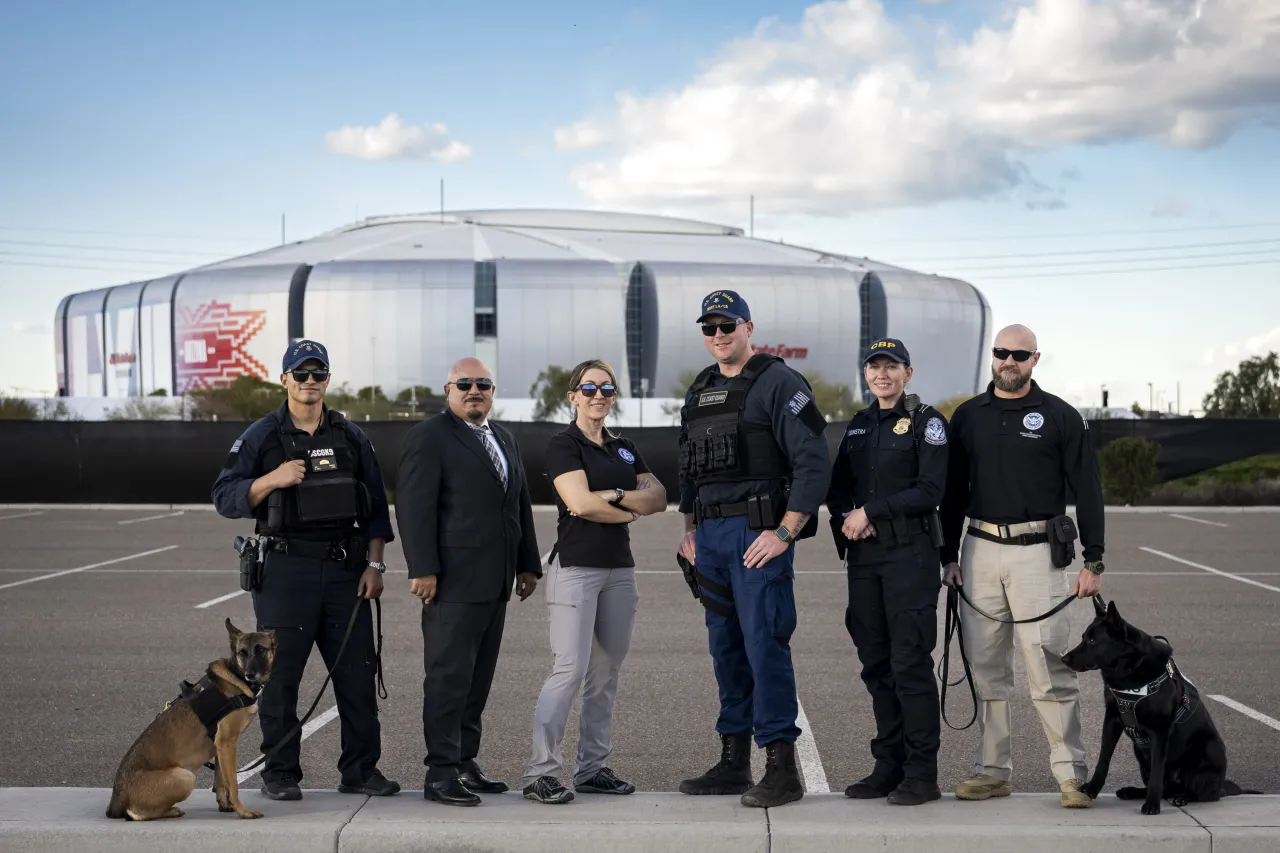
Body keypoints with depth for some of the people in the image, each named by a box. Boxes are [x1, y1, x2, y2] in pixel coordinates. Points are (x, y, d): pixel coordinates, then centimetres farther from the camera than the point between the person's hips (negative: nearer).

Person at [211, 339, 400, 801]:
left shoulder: (351, 437, 12)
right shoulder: (261, 436, 2)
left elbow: (375, 506, 14)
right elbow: (225, 498, -2)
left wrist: (374, 563, 5)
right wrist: (272, 479, -18)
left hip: (344, 568, 3)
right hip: (285, 568, -3)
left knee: (358, 672, 3)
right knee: (280, 673, 0)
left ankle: (360, 770, 12)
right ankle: (280, 773, 9)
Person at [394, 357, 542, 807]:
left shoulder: (504, 439, 19)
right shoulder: (429, 437, -6)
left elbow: (521, 505, 23)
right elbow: (414, 506, -12)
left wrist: (528, 564, 17)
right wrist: (422, 569, -18)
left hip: (495, 583, 8)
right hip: (453, 580, -8)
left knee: (479, 678, 10)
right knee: (449, 676, -7)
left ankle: (465, 762, 17)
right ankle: (441, 773, -4)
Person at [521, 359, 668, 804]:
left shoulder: (624, 448, 16)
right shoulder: (563, 444, -4)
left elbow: (658, 498, 6)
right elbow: (580, 502, -16)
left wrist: (615, 494, -11)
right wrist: (630, 511, -2)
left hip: (619, 568, 7)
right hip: (576, 567, -7)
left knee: (606, 672, 7)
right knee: (570, 670, -13)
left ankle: (593, 768, 13)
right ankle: (540, 771, -10)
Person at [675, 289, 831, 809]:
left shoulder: (779, 383, -7)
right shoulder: (698, 393, 17)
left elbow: (813, 464, -13)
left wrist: (784, 533, -17)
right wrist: (690, 528, 16)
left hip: (758, 533, -8)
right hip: (711, 535, 8)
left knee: (764, 644, -10)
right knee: (726, 649, 11)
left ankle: (781, 769, -7)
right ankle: (733, 763, 18)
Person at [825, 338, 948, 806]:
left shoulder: (926, 422, -3)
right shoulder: (858, 425, 16)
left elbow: (929, 490, -12)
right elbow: (837, 487, 16)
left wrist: (871, 511, -13)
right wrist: (850, 517, -5)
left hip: (910, 552, -6)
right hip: (864, 556, 6)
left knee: (910, 663, -7)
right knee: (876, 664, 8)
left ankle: (922, 773, -2)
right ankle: (888, 767, 15)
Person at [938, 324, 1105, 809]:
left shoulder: (1060, 417, 2)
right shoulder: (968, 417, 12)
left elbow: (1087, 490, 2)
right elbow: (953, 491, 16)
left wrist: (1093, 561, -3)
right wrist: (949, 555, 10)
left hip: (1037, 552, -4)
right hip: (980, 550, 4)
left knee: (1049, 668, -8)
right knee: (985, 667, 6)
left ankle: (1070, 774, -3)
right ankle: (993, 771, 13)